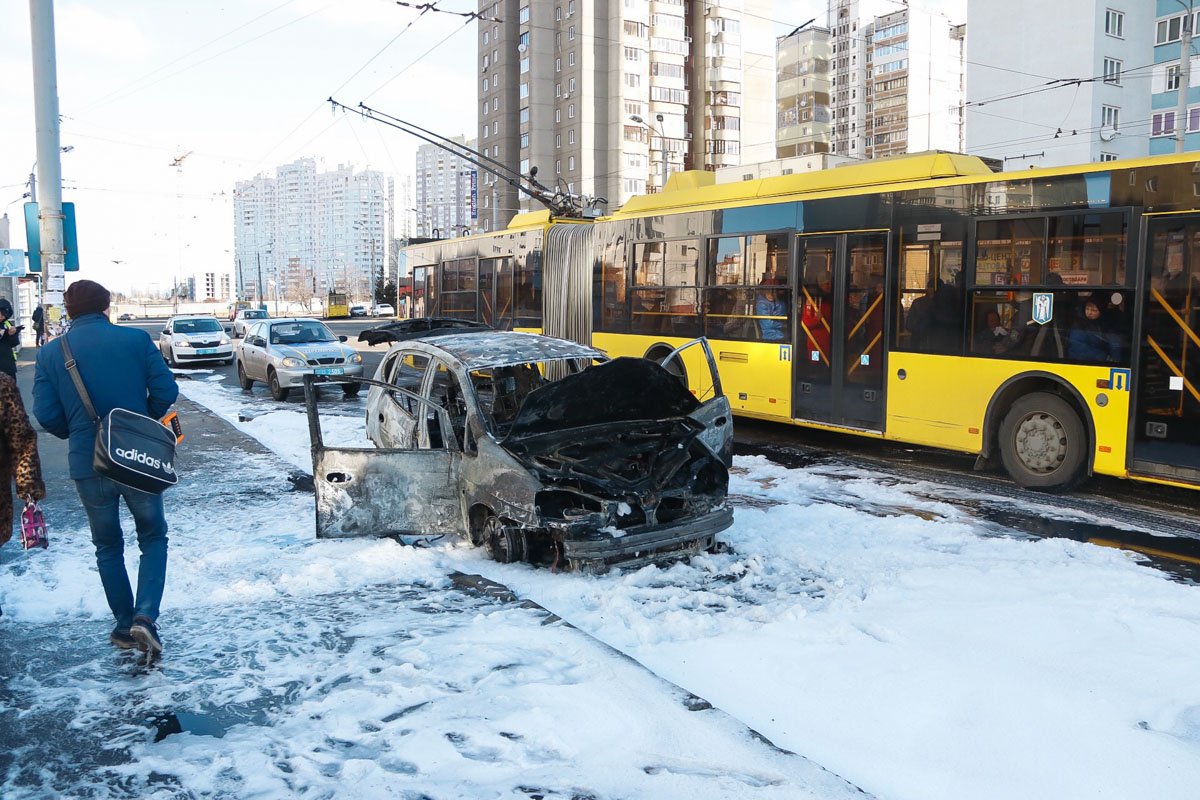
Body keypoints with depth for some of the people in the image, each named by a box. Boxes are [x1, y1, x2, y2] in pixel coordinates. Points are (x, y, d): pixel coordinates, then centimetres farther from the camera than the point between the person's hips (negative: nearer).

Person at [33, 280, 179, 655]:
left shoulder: (50, 354, -1)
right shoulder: (136, 339, -5)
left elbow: (46, 414, -5)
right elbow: (166, 390, -8)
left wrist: (77, 434, 15)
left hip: (88, 467, 1)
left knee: (108, 547, 19)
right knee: (153, 538, 15)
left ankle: (125, 625, 23)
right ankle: (145, 615, -3)